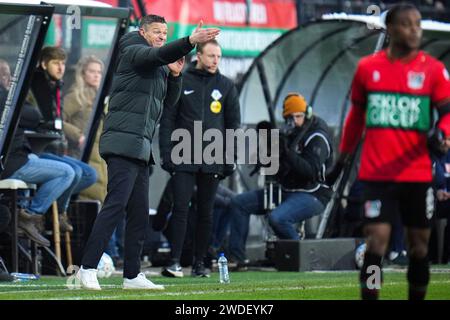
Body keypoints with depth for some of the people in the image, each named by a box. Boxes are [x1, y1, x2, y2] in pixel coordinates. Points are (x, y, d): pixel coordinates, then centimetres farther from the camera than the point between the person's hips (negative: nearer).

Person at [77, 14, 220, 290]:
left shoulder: (159, 69, 23)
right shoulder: (133, 53, -2)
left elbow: (170, 101, 20)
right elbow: (158, 54, -22)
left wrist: (174, 74, 4)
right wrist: (191, 41, -35)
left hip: (142, 148, 9)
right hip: (123, 145, -9)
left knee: (140, 213, 8)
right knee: (116, 205, -16)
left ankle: (132, 275, 12)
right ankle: (88, 268, -17)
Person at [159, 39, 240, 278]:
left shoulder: (226, 86, 9)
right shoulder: (180, 82, 4)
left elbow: (233, 124, 11)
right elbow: (167, 120, 3)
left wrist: (230, 160, 4)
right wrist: (166, 154, -6)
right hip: (183, 158, -2)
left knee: (205, 212, 5)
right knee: (180, 209, -8)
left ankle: (199, 262, 11)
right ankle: (175, 261, -10)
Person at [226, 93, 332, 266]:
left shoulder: (317, 137, -14)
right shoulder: (290, 134, 12)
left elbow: (311, 171, -27)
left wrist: (287, 153, -34)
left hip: (311, 195, -9)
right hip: (285, 191, 9)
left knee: (277, 218, -36)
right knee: (238, 203, 4)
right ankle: (236, 256, 4)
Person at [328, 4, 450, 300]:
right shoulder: (368, 68, 5)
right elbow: (356, 115, 17)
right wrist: (343, 156, 19)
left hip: (417, 173, 1)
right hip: (377, 173, 0)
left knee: (419, 243, 8)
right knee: (377, 240, -9)